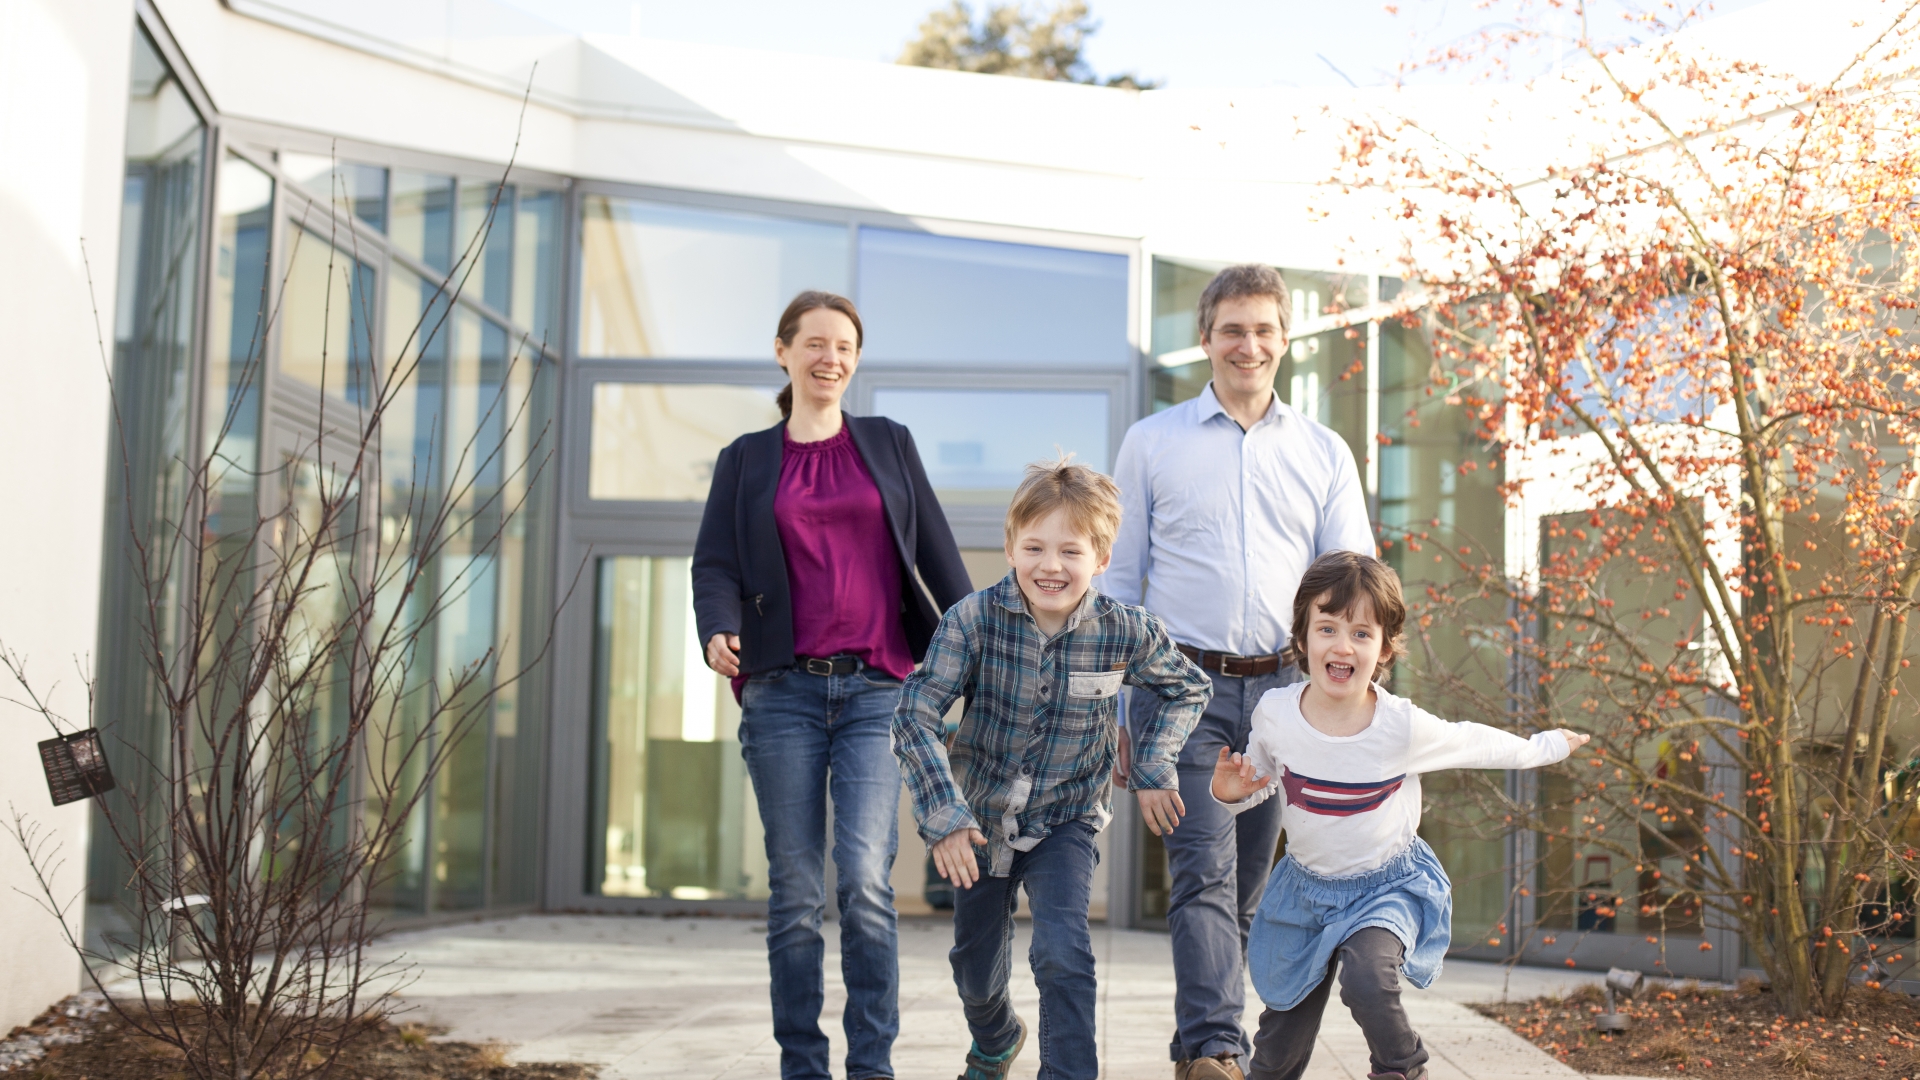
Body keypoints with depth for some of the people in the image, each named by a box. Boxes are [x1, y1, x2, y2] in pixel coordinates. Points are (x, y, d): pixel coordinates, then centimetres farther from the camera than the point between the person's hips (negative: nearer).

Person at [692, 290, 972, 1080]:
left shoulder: (889, 445, 14)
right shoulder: (746, 461, 13)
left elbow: (938, 557, 13)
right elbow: (716, 563, 5)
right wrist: (719, 631, -16)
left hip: (876, 691, -1)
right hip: (784, 690, 1)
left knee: (864, 877, -13)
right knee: (795, 890, 2)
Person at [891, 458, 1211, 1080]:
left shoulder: (1125, 632, -17)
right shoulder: (974, 620, -22)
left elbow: (1187, 690, 3)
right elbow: (915, 715, -22)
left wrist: (1151, 771, -6)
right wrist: (943, 814, -28)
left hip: (1066, 822, -1)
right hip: (981, 819, 1)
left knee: (1063, 953, -24)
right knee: (976, 973, 19)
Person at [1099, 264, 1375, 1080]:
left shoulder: (1324, 453, 13)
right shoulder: (1152, 443, 8)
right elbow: (1118, 581, 8)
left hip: (1283, 688, 3)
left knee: (1249, 882, 8)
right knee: (1205, 870, -14)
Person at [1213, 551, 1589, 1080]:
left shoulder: (1403, 727, -23)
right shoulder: (1274, 713, -16)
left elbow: (1475, 743, -3)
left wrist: (1544, 747, 9)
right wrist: (1233, 791, -17)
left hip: (1386, 886, -3)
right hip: (1305, 885, 3)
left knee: (1367, 979, -31)